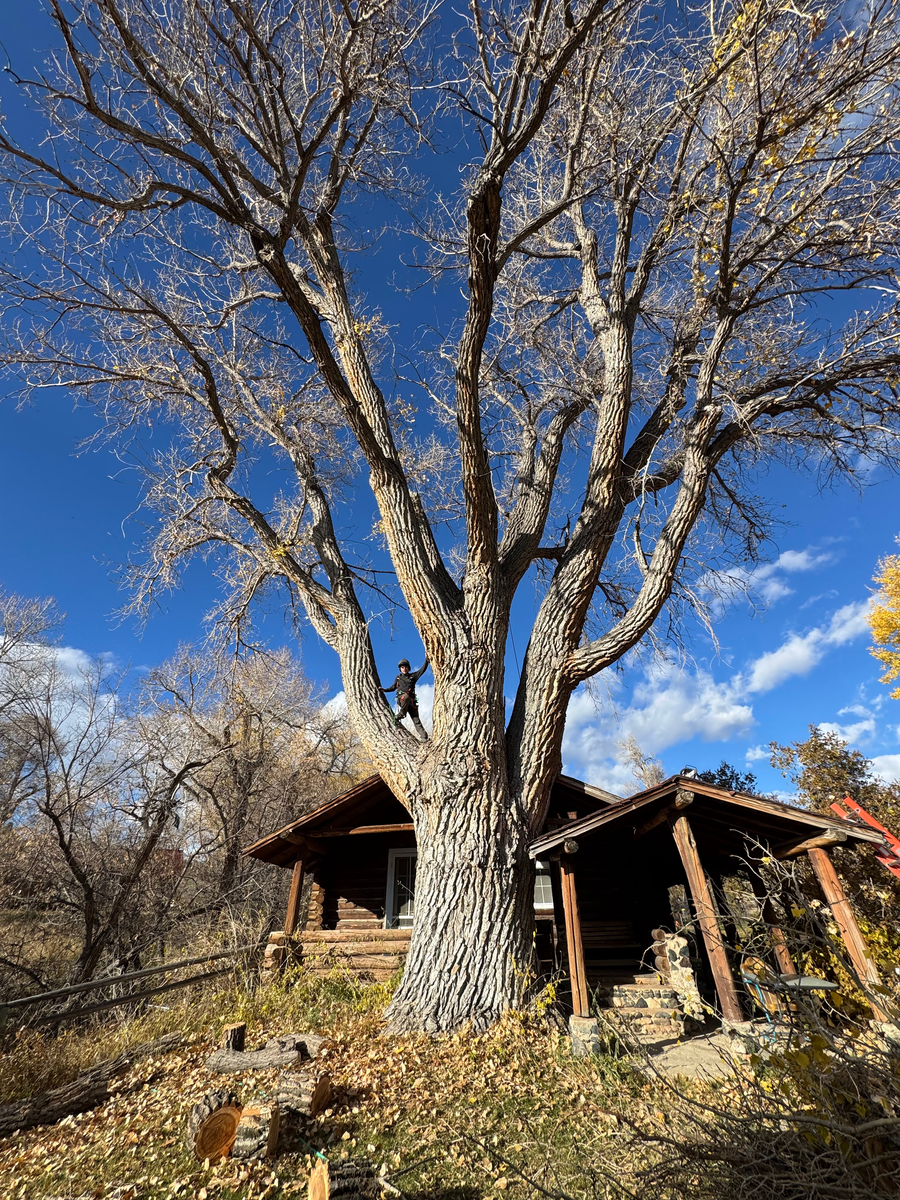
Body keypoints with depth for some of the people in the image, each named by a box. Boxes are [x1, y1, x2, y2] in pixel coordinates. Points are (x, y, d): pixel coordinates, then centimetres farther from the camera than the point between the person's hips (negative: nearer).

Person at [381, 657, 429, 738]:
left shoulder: (413, 676, 17)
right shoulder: (398, 678, 19)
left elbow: (422, 669, 8)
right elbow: (393, 687, 27)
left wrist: (426, 660, -3)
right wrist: (385, 690, 13)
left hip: (411, 701, 1)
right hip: (401, 699, -1)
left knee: (416, 719, -7)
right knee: (406, 696, -40)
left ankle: (424, 737, -12)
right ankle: (399, 716, -26)